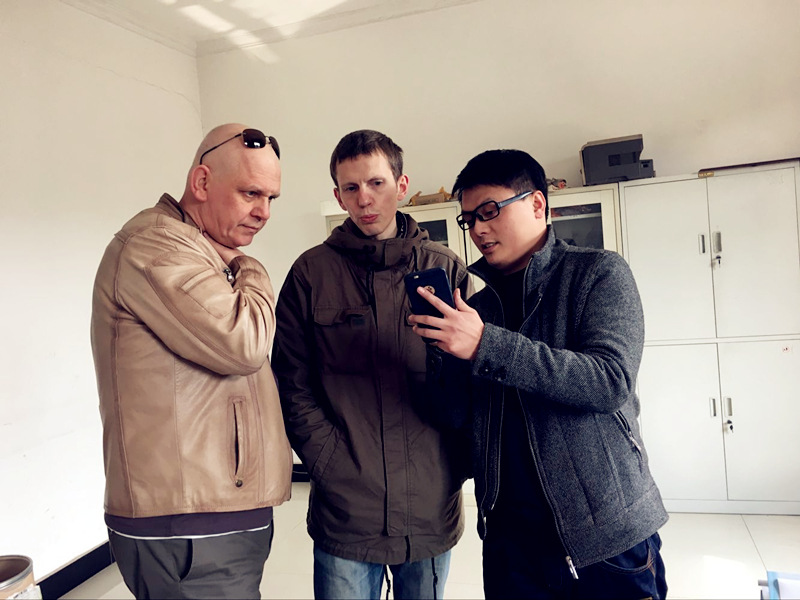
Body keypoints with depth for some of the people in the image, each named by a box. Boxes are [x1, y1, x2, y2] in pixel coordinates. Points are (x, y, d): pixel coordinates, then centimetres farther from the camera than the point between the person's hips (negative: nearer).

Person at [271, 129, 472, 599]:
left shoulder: (446, 269, 2)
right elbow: (293, 387, -2)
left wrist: (457, 467, -5)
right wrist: (334, 468, -10)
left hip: (433, 512, 2)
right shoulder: (312, 272, -1)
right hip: (345, 513, -1)